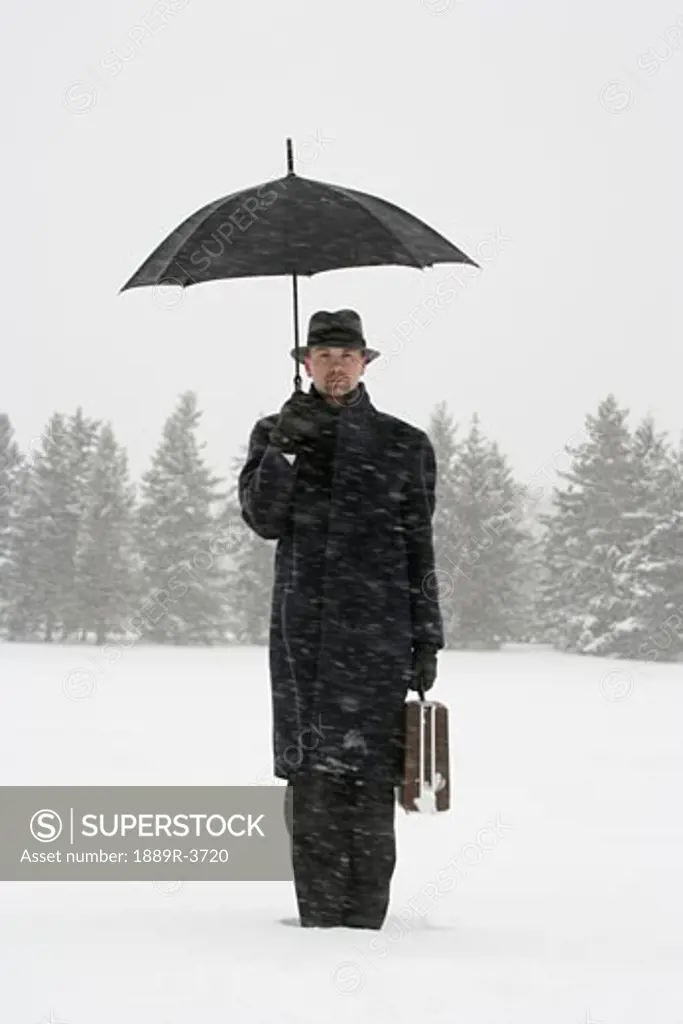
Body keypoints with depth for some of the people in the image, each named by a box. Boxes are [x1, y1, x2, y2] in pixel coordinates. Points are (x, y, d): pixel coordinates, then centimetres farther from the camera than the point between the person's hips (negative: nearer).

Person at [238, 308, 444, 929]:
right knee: (313, 783, -3)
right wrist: (282, 450, -16)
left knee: (372, 781, -6)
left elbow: (419, 551, 10)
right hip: (303, 633, 1)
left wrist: (427, 640, 5)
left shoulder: (404, 446, 10)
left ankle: (366, 921, -2)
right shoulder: (276, 434, 14)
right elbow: (263, 519, -1)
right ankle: (319, 920, 3)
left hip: (379, 634, -1)